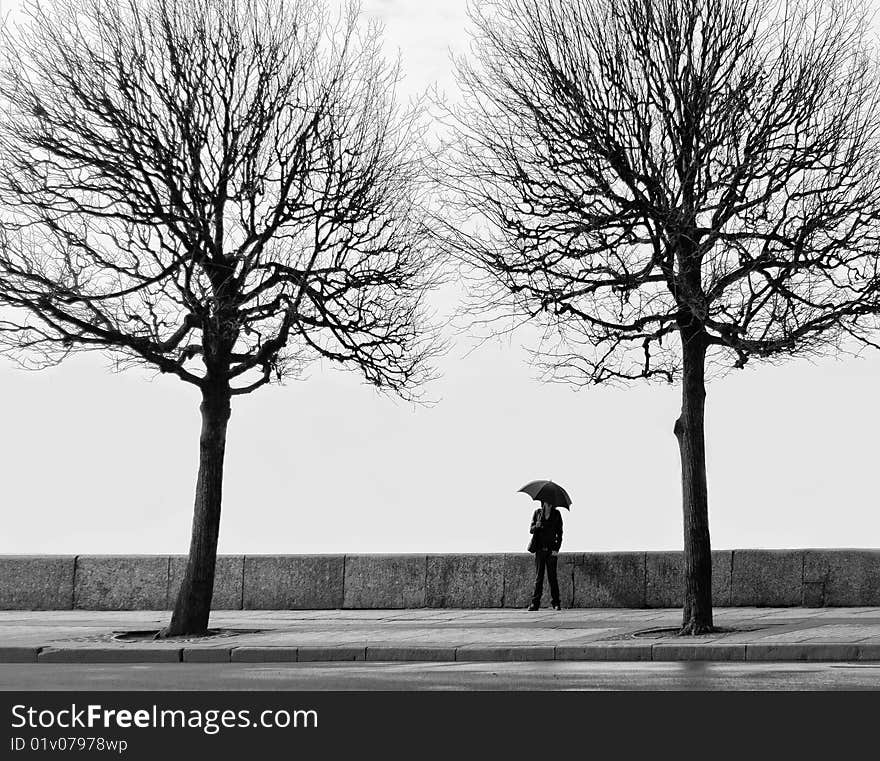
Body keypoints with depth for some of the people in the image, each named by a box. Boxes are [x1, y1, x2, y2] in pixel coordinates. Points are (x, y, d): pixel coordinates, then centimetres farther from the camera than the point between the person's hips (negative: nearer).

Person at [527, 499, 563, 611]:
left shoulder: (556, 514, 3)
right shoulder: (537, 513, 6)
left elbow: (559, 533, 3)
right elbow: (531, 530, 6)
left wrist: (556, 549, -8)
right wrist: (536, 526, -17)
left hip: (551, 549, -1)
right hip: (540, 549, 1)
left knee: (552, 577, -3)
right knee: (538, 577, 0)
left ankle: (555, 603, 2)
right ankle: (535, 603, 1)